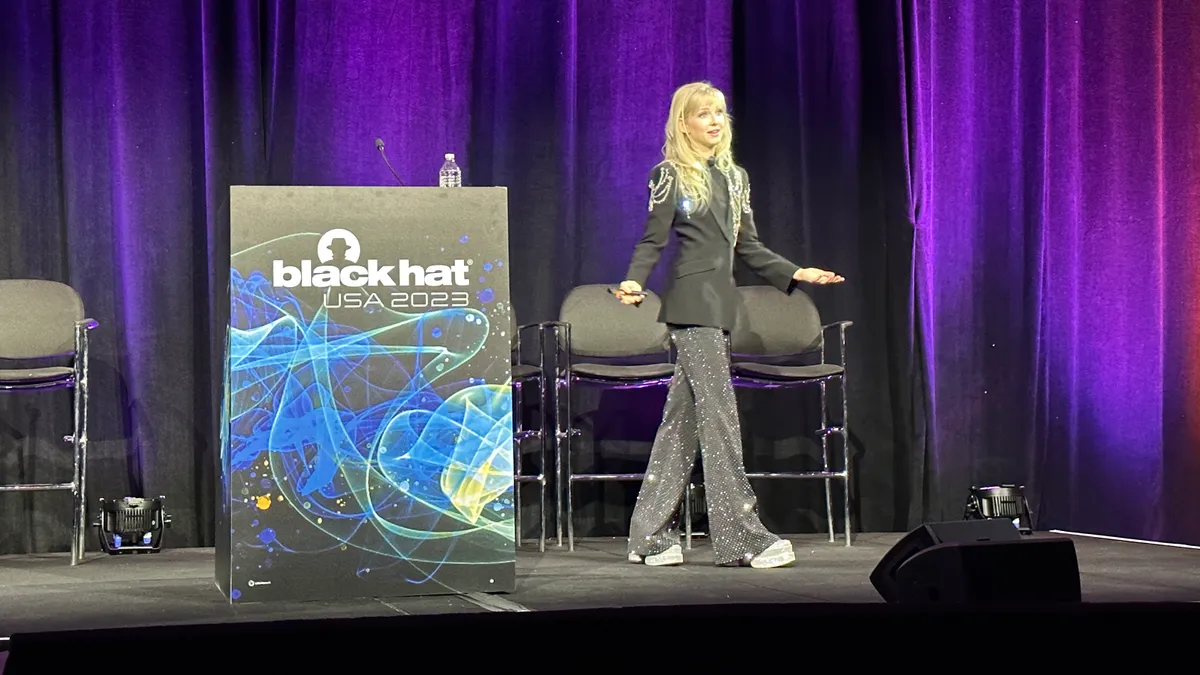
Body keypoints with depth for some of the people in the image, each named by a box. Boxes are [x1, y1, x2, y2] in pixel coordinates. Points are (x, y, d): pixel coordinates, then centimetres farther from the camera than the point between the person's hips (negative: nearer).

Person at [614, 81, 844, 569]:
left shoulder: (734, 177, 20)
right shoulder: (670, 176, -1)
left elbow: (748, 246, 22)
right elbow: (652, 241, -6)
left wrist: (795, 273, 15)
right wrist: (634, 282, -22)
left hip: (719, 302, 7)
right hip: (692, 303, -7)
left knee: (682, 416, 7)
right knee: (719, 412, -11)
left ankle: (652, 536, 10)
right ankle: (741, 537, -12)